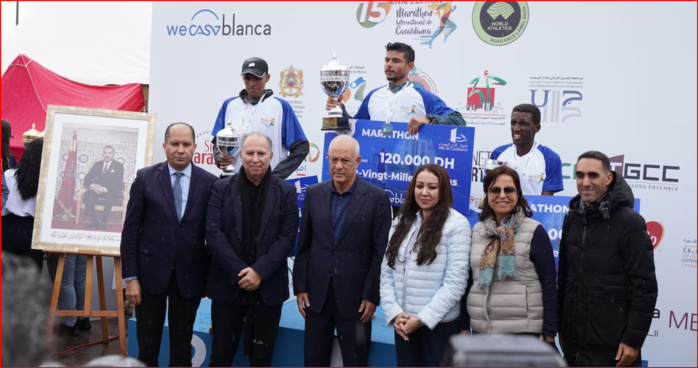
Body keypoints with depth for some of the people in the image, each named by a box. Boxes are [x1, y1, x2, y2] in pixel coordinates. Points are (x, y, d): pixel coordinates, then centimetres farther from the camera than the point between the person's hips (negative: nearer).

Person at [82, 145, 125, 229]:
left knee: (110, 195, -39)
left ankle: (103, 222, -30)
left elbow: (118, 182, -11)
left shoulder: (119, 166, 1)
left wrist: (105, 189, -27)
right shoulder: (97, 164, 13)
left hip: (113, 191, -3)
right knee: (87, 195, -29)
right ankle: (93, 221, -21)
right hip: (98, 189, 3)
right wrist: (92, 185, -19)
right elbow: (87, 178, 6)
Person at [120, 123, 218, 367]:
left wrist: (211, 276, 1)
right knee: (147, 345, 9)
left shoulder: (209, 182, -1)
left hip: (189, 276, 0)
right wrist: (130, 277, -6)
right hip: (151, 272, 0)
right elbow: (130, 230, -2)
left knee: (182, 346, 11)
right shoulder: (145, 178, -2)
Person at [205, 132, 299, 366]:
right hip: (227, 285, 0)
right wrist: (240, 272, -14)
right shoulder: (222, 188, 2)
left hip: (268, 287, 0)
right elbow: (213, 233, -6)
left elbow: (288, 236, -4)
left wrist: (259, 272, -14)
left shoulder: (286, 191, 2)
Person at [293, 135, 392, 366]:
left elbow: (381, 252, -6)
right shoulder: (313, 194, 5)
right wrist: (300, 287, 4)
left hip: (355, 297, -3)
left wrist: (372, 295, -9)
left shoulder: (376, 198, -6)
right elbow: (304, 246, 8)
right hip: (316, 295, 3)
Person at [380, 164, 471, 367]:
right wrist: (394, 313, -7)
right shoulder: (401, 223, 8)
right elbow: (386, 272, 5)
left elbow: (455, 283, -12)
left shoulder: (456, 224, -7)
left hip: (439, 324, -4)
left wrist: (423, 318, -13)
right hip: (403, 323, 4)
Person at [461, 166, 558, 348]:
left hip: (524, 332, -4)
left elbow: (549, 284, -7)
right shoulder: (477, 231, 9)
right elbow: (469, 281, 12)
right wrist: (464, 326, 9)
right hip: (482, 330, 4)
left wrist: (549, 332, -11)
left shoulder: (535, 231, -5)